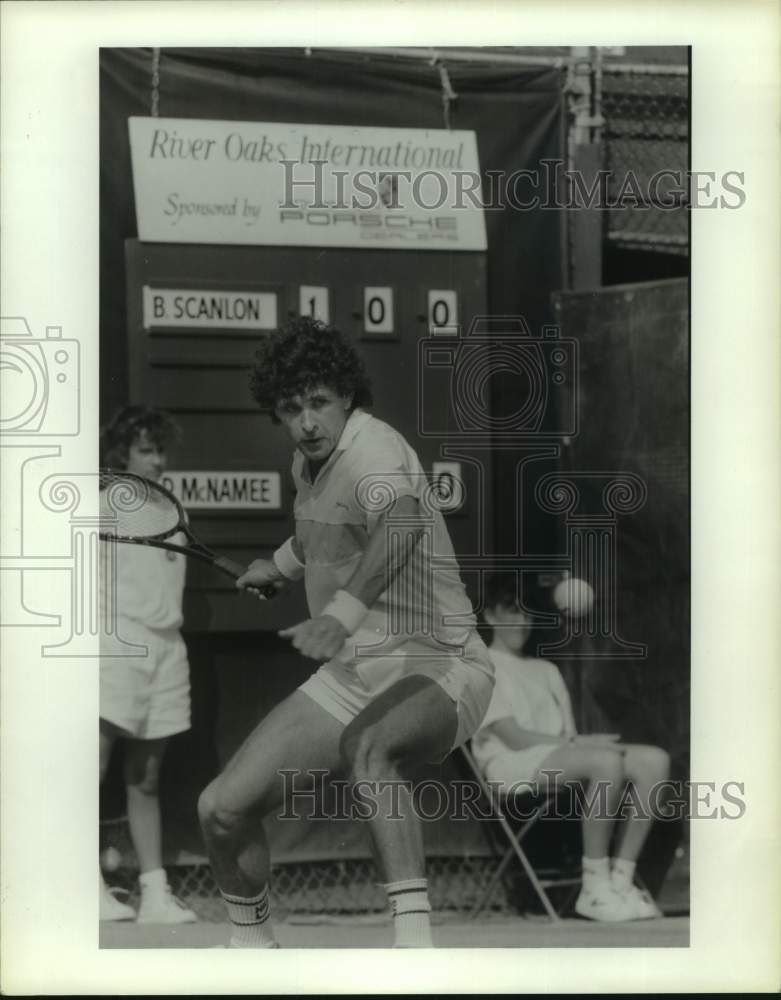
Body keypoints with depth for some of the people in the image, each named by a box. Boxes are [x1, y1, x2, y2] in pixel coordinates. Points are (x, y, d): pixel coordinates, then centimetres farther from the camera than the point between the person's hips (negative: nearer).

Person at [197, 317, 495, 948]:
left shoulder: (372, 448, -18)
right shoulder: (310, 463, 10)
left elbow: (403, 525, -41)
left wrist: (344, 612, -55)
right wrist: (283, 564, 48)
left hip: (434, 667, -8)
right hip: (350, 676, 9)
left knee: (366, 745, -43)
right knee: (224, 808, -2)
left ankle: (415, 938, -48)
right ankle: (252, 944, 24)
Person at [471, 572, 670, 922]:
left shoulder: (546, 670, 29)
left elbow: (569, 734, 16)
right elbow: (513, 736, -8)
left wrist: (580, 741, -9)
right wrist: (579, 743, -14)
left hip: (561, 757, 8)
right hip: (513, 766, -8)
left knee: (654, 760, -16)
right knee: (607, 761, -35)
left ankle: (620, 880, -20)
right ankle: (594, 889, -31)